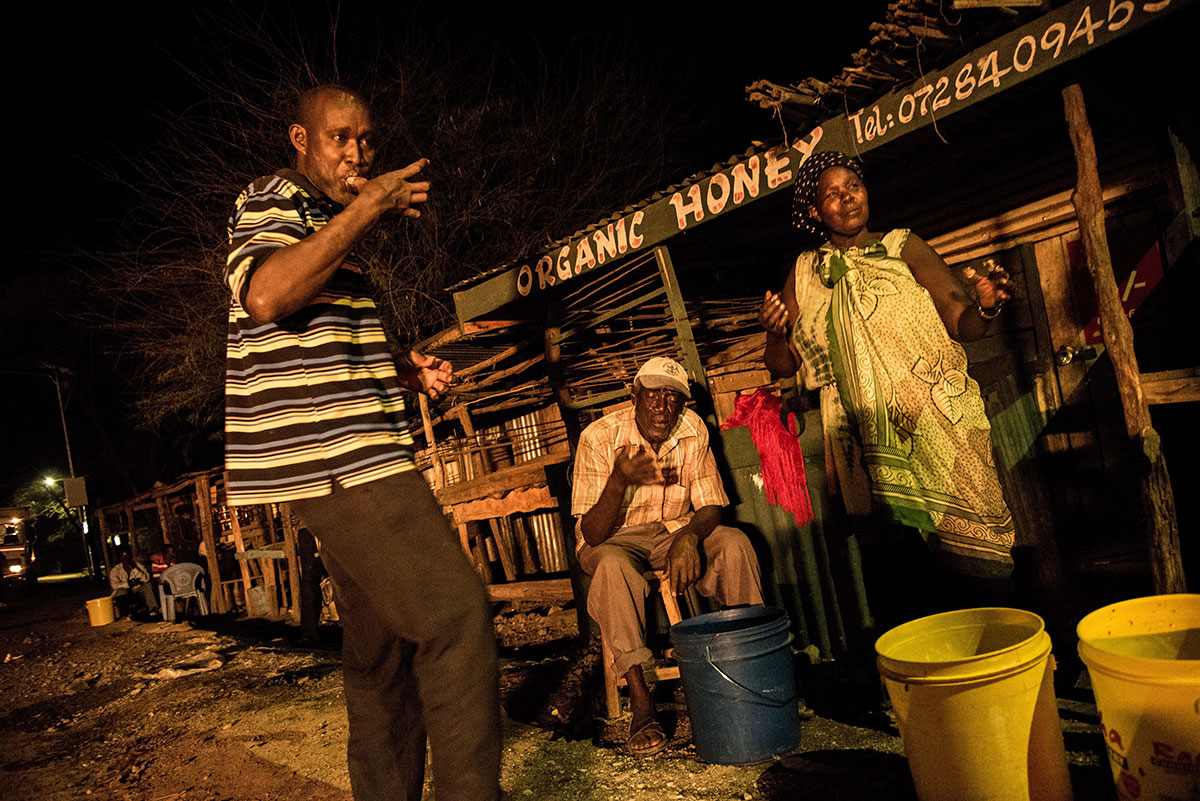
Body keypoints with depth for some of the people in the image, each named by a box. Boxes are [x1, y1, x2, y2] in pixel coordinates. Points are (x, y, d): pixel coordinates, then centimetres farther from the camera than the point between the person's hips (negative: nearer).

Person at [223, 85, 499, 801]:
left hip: (360, 459, 10)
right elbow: (265, 297, -23)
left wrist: (406, 371, 16)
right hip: (336, 459, -10)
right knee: (455, 613, -18)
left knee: (382, 650, 12)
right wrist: (366, 209, -19)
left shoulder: (330, 222, 28)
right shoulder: (268, 203, -1)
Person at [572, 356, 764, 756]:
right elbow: (593, 535, -23)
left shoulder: (692, 430, -11)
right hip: (615, 539, -3)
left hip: (676, 530, 3)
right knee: (613, 565, -36)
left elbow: (711, 507, -8)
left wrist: (688, 536, -32)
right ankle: (640, 702, -34)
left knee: (734, 543, -23)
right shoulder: (599, 438, -21)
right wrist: (620, 480, -41)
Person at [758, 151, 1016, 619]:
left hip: (938, 425, -1)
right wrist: (775, 333, -11)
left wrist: (986, 306, -21)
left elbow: (961, 324, 1)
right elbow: (784, 366, 11)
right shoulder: (805, 273, 12)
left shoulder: (903, 248, 8)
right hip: (868, 436, 1)